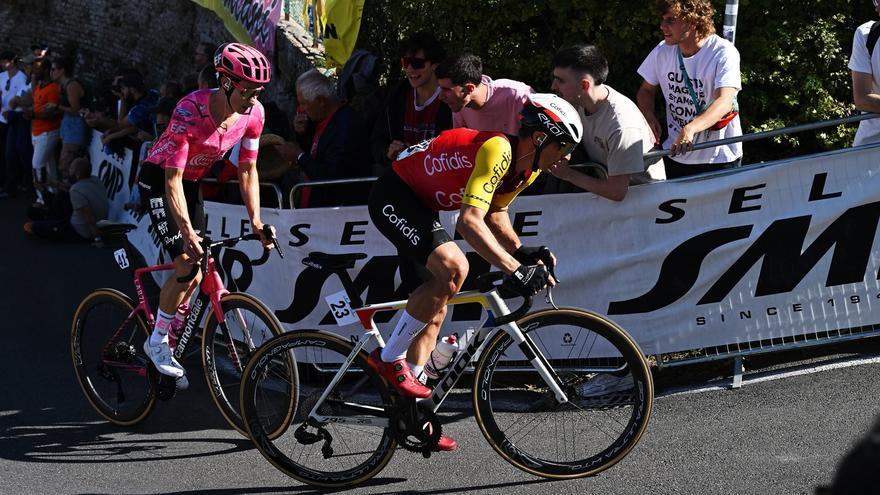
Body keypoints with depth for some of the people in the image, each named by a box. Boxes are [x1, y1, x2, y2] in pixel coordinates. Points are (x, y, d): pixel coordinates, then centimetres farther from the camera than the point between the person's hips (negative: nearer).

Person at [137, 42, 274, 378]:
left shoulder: (254, 113, -16)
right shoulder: (190, 111, -33)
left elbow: (248, 170, -5)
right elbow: (173, 179, -32)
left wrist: (256, 221, -14)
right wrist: (188, 232, -39)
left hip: (192, 182, 6)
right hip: (158, 178, -6)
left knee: (197, 274, 2)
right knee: (186, 263, -18)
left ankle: (167, 331, 24)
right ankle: (157, 342, -1)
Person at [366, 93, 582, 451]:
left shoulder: (527, 169, -1)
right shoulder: (497, 151, -30)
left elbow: (495, 215, 14)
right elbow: (470, 222, -39)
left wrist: (523, 254, -3)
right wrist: (514, 269, -44)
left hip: (421, 205, 10)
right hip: (393, 197, -10)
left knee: (434, 313, 9)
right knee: (453, 267, -30)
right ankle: (389, 358, -15)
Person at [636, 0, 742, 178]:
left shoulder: (723, 53, -19)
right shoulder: (662, 52, -3)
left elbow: (724, 102, -32)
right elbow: (646, 90, 12)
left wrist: (690, 129, -49)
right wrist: (649, 118, -11)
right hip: (675, 155, 4)